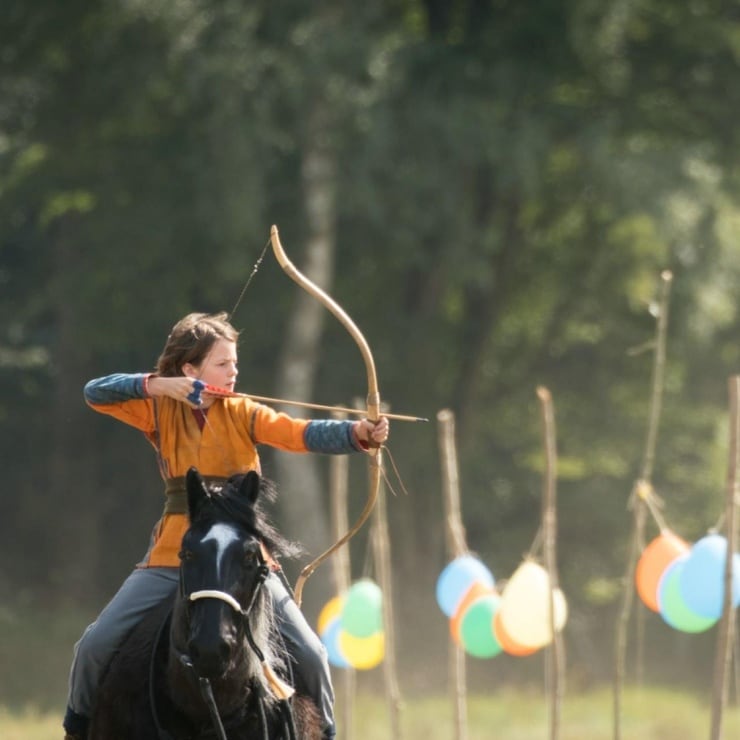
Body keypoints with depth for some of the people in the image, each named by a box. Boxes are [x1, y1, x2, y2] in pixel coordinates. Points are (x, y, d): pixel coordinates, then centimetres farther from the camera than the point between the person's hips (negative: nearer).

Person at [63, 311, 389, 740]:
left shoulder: (242, 414, 0)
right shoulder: (161, 411, 1)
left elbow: (303, 434, -15)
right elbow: (96, 393, -9)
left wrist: (358, 434, -33)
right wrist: (157, 385, -21)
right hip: (173, 556, 0)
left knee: (309, 653, -9)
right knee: (97, 644, -7)